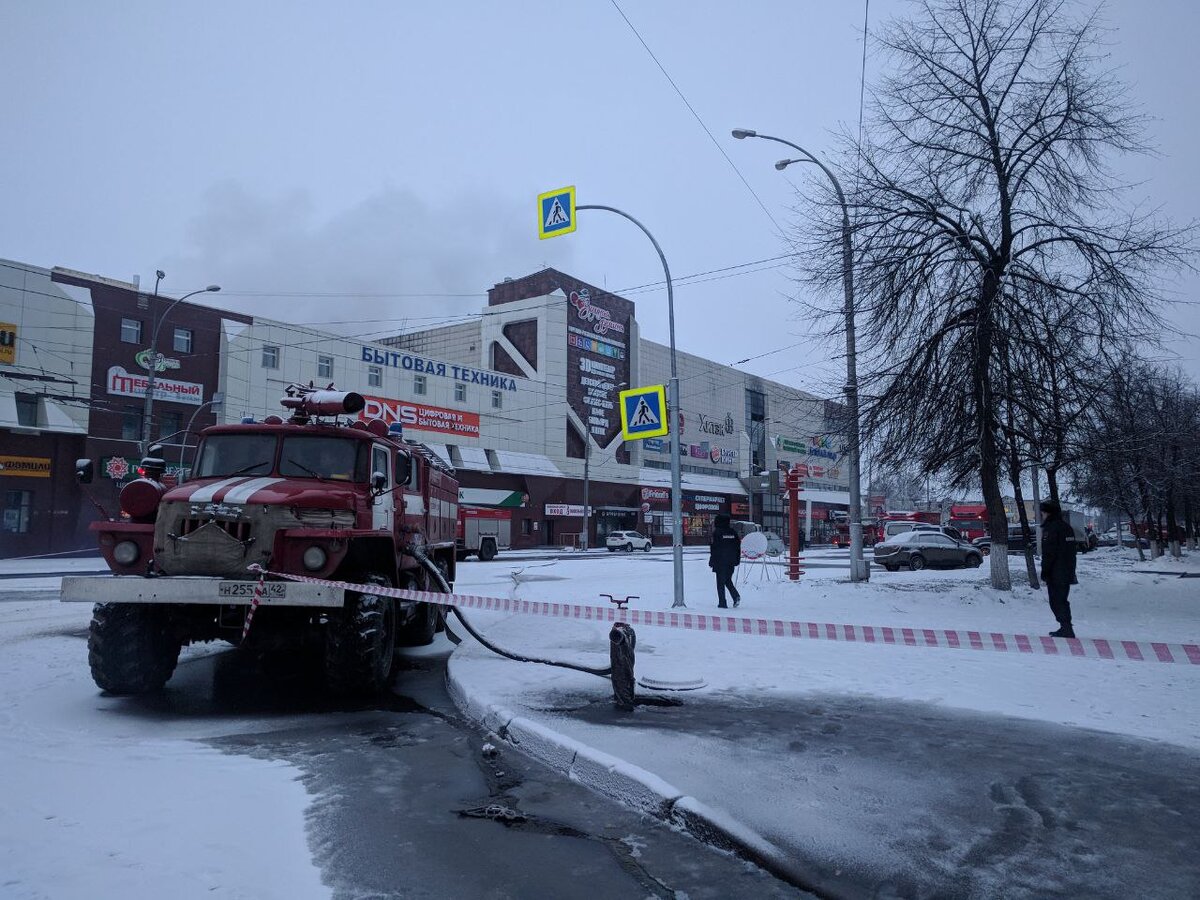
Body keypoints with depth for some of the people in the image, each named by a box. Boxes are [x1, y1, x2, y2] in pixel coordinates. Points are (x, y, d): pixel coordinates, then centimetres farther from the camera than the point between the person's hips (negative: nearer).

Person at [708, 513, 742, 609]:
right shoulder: (733, 532, 8)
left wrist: (711, 562, -4)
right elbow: (738, 547, 10)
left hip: (720, 562, -5)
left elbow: (714, 548, -11)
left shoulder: (717, 533, -9)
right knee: (728, 580, 18)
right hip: (731, 562, 5)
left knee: (720, 582, 1)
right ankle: (736, 596, -3)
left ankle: (722, 603, 0)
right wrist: (737, 560, 17)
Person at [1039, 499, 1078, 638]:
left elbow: (1048, 553, -19)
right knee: (1062, 601, 18)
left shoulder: (1050, 528, -15)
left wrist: (1044, 572, -13)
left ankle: (1066, 629, -8)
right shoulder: (1067, 526, 15)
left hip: (1055, 573, -9)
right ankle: (1066, 629, 23)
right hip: (1068, 572, 9)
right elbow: (1072, 551, 20)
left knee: (1057, 602, -4)